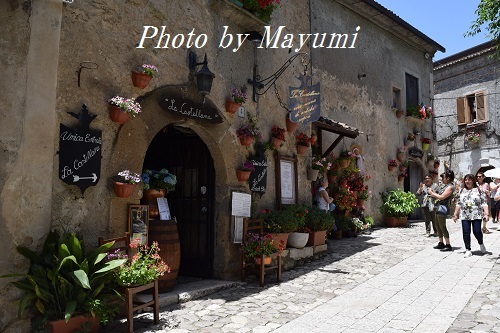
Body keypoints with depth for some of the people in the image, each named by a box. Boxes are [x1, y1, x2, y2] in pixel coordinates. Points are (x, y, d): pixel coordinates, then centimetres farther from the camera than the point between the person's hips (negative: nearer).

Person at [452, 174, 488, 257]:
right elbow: (459, 203, 16)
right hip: (465, 216, 3)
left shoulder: (479, 190, 2)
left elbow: (484, 203, -4)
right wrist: (455, 214, 13)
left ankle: (481, 244, 27)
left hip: (476, 215, -3)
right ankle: (468, 250, 9)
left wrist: (486, 214, -13)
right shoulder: (462, 191, 13)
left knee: (477, 231, -5)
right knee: (466, 233, 0)